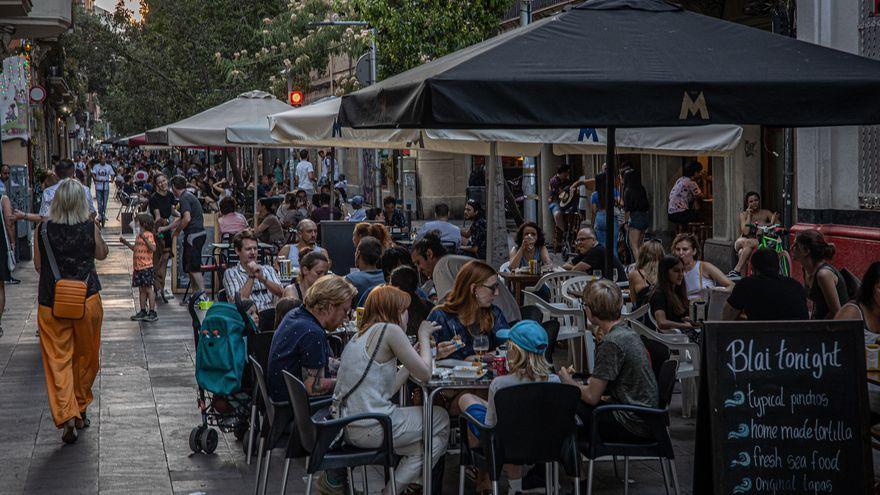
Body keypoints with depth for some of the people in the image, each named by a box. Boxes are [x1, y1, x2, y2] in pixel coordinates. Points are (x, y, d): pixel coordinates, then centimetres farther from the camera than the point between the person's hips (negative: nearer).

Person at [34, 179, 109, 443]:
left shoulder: (43, 230, -7)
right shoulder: (90, 228, -7)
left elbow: (38, 266, 2)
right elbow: (102, 254, 10)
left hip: (51, 303, -1)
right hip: (87, 300, 1)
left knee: (58, 361, 2)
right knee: (85, 357, 18)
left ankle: (66, 417, -13)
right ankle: (80, 411, 30)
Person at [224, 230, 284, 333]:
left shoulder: (268, 270, 25)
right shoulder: (230, 274, 12)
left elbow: (281, 293, 7)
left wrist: (262, 278, -5)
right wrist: (251, 276, -2)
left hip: (273, 313, 4)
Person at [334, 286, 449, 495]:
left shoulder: (359, 336, 18)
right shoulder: (389, 330, -8)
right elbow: (424, 373, -5)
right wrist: (424, 335, 9)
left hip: (348, 428, 9)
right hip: (371, 429, -9)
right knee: (441, 419, 12)